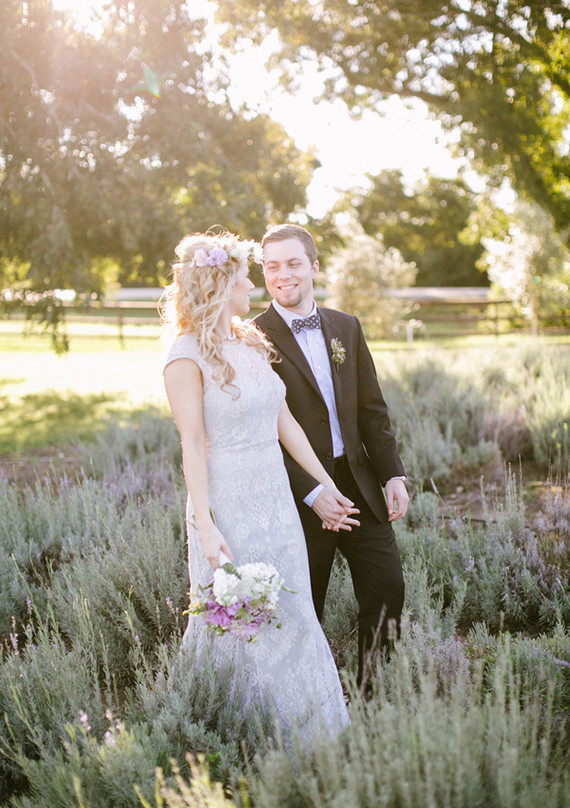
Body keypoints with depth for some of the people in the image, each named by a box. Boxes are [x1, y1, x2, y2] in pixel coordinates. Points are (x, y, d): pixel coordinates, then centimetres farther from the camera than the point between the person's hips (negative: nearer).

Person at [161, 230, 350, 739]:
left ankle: (310, 734, 27)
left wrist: (326, 484, 15)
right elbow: (193, 445, -15)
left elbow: (284, 421, 13)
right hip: (229, 506, -7)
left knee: (292, 617, 13)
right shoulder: (187, 357, -12)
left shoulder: (250, 343, 9)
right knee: (238, 624, 5)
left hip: (276, 501, 7)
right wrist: (205, 526, -20)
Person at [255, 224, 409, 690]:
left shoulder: (346, 328, 8)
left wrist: (393, 475, 2)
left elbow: (372, 409, 11)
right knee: (303, 611, 8)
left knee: (387, 587, 8)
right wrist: (311, 493, -18)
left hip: (360, 483, 5)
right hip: (299, 493, -5)